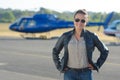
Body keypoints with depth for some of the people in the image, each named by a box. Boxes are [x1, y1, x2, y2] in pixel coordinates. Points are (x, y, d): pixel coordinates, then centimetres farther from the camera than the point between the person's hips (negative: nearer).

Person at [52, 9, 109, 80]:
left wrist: (97, 65, 0)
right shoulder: (66, 36, -1)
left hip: (86, 74, 0)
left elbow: (105, 51, 6)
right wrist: (59, 67, 5)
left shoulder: (91, 36, -4)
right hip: (70, 74, 1)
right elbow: (55, 52, 13)